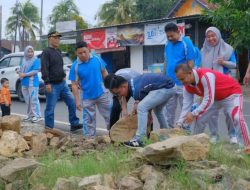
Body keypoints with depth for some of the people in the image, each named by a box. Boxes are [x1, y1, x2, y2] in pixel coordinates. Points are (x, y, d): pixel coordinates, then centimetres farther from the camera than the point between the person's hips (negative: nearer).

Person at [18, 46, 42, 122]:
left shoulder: (36, 60, -6)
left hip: (32, 83, -7)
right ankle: (30, 115, 20)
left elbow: (35, 71, -14)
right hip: (24, 83, 7)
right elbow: (21, 69, 18)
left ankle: (37, 115, -5)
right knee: (27, 100, 11)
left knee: (33, 99, -8)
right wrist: (20, 73, -5)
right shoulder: (24, 60, 14)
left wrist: (24, 74, -15)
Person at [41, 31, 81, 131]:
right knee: (50, 108, -1)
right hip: (52, 85, -8)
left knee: (72, 102, 5)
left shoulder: (58, 51, 15)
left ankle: (74, 124, 13)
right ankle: (49, 129, 7)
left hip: (62, 83, 8)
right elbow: (44, 69, -18)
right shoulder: (46, 52, -10)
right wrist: (47, 83, -24)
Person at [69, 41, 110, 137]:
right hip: (87, 97, -2)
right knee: (88, 120, 7)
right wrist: (77, 101, -13)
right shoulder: (75, 66, -13)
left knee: (109, 116, 11)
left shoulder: (97, 58, -7)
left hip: (102, 93, 2)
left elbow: (104, 72, 8)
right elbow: (74, 85, -10)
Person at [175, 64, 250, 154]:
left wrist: (193, 114, -40)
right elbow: (186, 105, -12)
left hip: (231, 93, -8)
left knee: (237, 118, -25)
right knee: (200, 119, 4)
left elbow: (209, 100, -39)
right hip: (215, 98, 8)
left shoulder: (206, 76, -39)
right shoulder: (187, 87, -14)